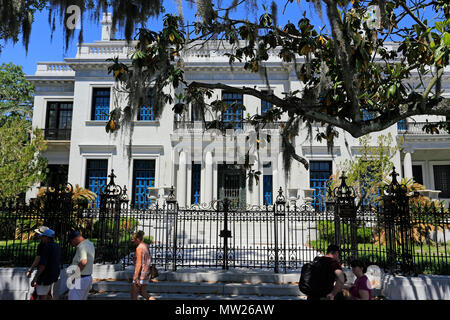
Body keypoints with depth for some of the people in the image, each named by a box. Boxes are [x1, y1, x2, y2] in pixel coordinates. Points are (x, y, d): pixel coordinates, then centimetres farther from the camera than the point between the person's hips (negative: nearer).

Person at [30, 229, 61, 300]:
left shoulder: (47, 247, -18)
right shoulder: (57, 246, 10)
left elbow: (43, 265, -24)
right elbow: (58, 263, 17)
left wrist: (35, 278, -22)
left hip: (46, 275, -9)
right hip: (54, 275, 9)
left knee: (42, 297, -2)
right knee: (47, 295, 20)